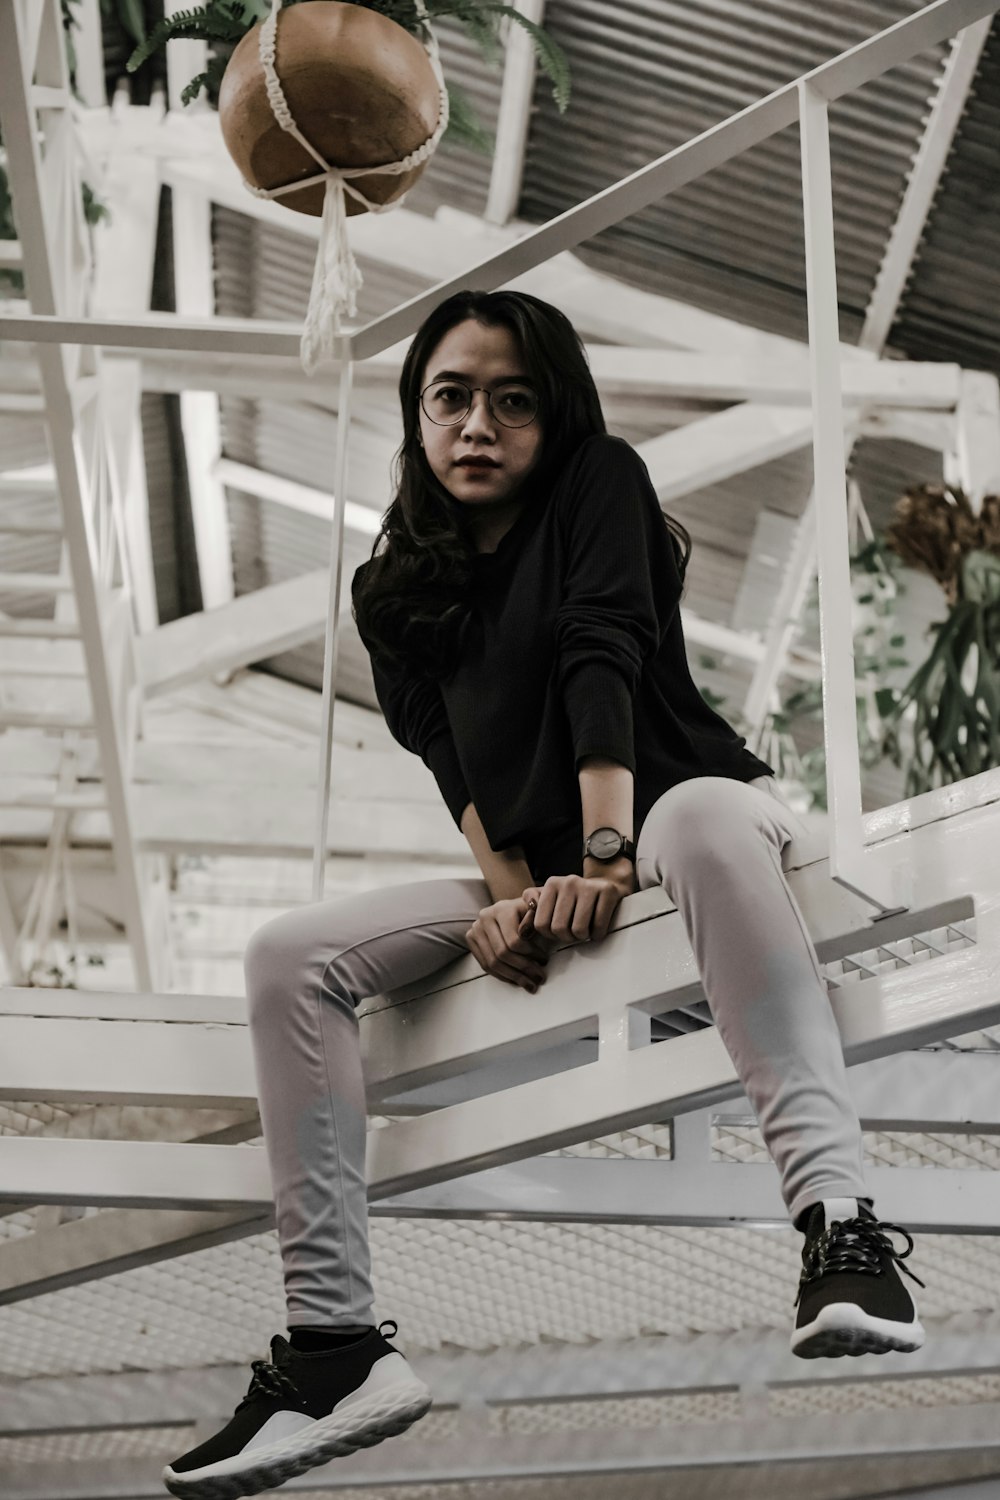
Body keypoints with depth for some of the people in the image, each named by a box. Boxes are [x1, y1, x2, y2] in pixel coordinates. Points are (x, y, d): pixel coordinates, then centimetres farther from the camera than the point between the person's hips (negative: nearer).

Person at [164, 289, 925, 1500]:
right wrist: (509, 894, -21)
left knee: (706, 815, -43)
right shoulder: (396, 591, 10)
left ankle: (838, 1226, -57)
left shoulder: (598, 482, 0)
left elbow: (601, 662, -16)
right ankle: (336, 1345, -23)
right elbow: (452, 759, -2)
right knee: (289, 959, -15)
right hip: (534, 862, 5)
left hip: (678, 801, -4)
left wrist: (605, 852, -29)